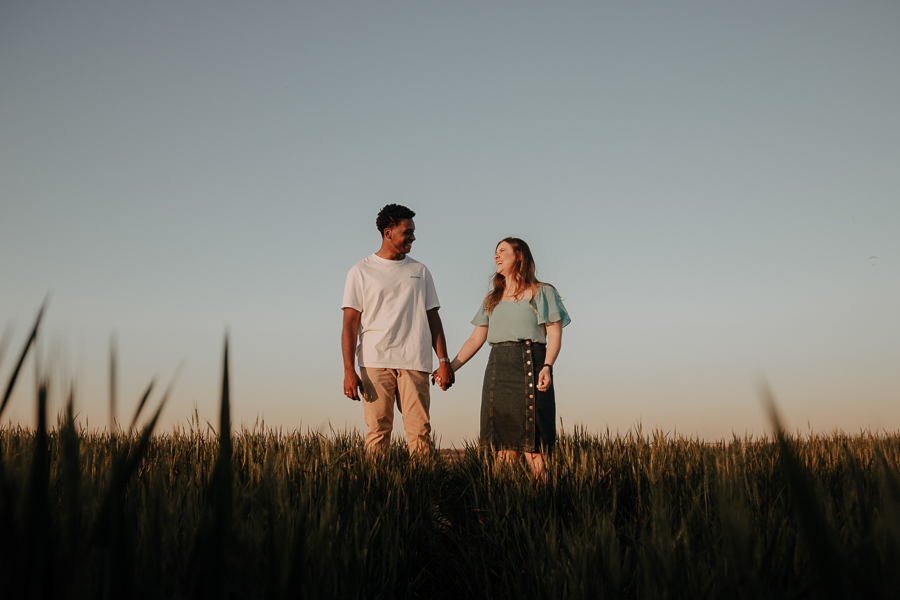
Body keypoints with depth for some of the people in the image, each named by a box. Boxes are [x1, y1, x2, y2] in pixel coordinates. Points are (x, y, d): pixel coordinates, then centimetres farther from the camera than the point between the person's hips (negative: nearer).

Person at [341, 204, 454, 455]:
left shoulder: (419, 271, 17)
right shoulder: (361, 272, 7)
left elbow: (432, 318, 18)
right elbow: (350, 323, 3)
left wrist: (444, 361, 8)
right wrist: (349, 371, -7)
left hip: (415, 363, 2)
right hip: (374, 363, -2)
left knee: (420, 430, -6)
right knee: (378, 432, -5)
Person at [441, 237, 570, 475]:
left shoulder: (541, 292, 6)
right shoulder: (492, 299, 21)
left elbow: (555, 334, -2)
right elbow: (476, 339, 18)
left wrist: (547, 366, -19)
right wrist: (450, 368, 7)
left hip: (529, 366, -5)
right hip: (498, 368, 5)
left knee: (531, 443, -11)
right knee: (503, 441, 2)